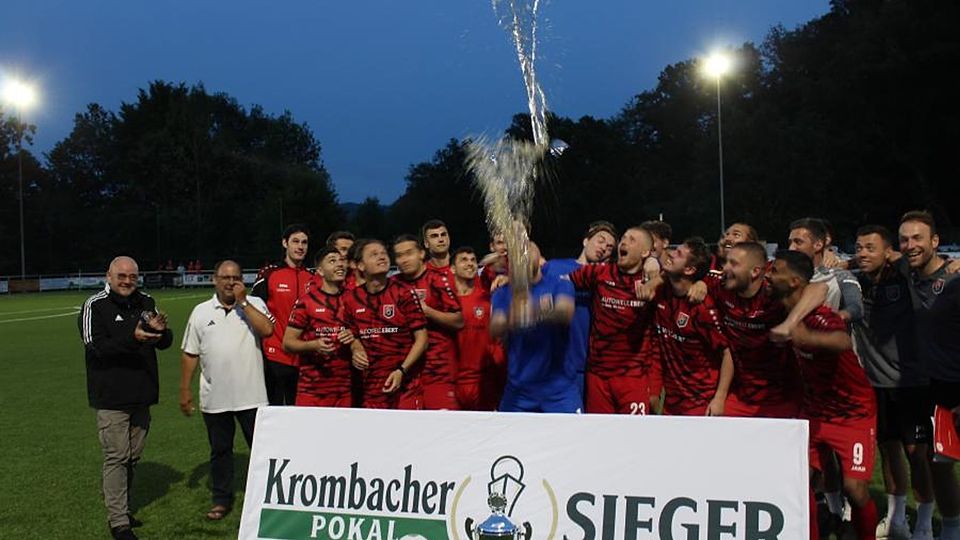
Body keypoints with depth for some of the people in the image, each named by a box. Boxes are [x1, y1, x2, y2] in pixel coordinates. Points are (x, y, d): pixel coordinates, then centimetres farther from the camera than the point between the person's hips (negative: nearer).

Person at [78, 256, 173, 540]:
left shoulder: (146, 303, 9)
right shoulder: (95, 306, -7)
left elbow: (165, 343, 11)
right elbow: (95, 347, -18)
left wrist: (160, 330, -12)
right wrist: (131, 339, -31)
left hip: (141, 396, 6)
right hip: (111, 397, -6)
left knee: (133, 457, 14)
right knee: (117, 458, -5)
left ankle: (122, 509, 28)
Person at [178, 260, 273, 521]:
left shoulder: (254, 304, 1)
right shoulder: (201, 311, 6)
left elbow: (267, 329, -18)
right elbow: (190, 354, 9)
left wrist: (242, 302, -14)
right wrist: (185, 390, 6)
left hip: (251, 395, -2)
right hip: (214, 398, 2)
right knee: (220, 450, 14)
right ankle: (222, 499, 27)